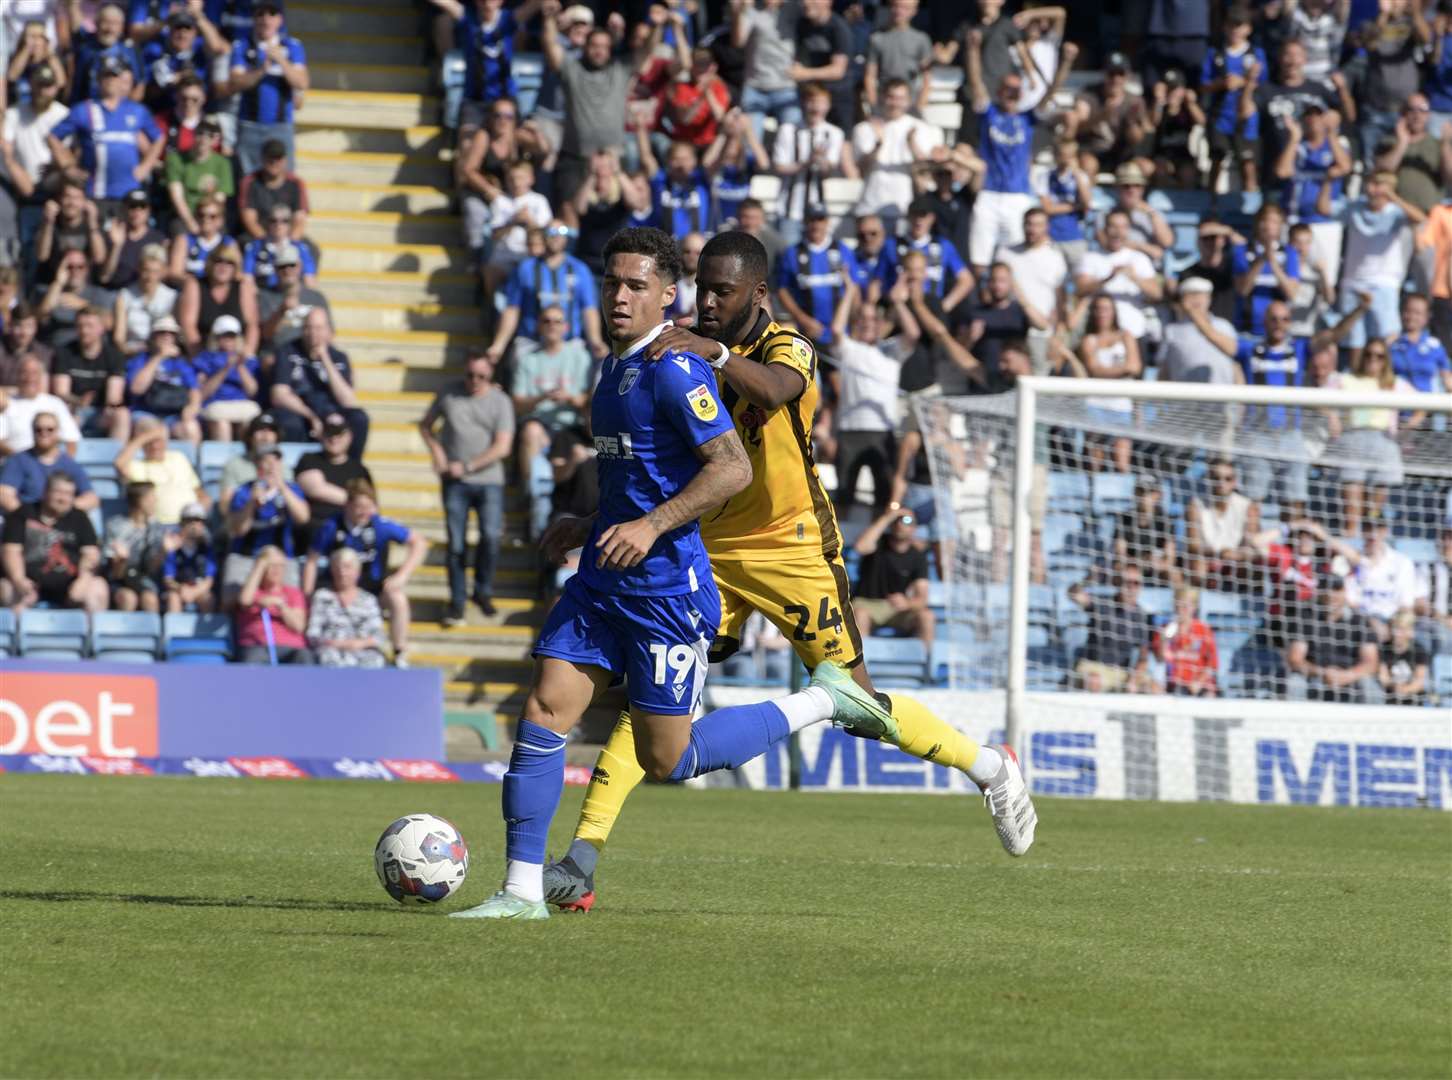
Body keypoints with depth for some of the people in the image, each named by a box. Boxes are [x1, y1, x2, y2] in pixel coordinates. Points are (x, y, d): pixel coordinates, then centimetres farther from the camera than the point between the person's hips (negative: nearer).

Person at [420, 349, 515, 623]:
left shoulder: (500, 402, 1)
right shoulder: (449, 396, 6)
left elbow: (502, 447, -5)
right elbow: (425, 425, 19)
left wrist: (467, 466, -10)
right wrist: (437, 453, 2)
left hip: (488, 480, -1)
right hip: (455, 481, 1)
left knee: (491, 536, -14)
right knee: (456, 543, -2)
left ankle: (483, 592, 8)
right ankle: (456, 602, 8)